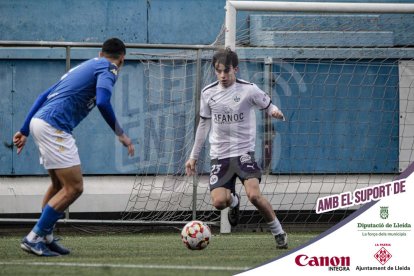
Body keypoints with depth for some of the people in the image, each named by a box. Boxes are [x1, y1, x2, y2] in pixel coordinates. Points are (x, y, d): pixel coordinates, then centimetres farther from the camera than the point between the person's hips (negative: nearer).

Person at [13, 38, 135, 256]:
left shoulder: (86, 66, 26)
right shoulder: (108, 69, 1)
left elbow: (44, 96, 24)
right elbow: (102, 103, -18)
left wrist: (25, 131, 25)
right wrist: (120, 134, -9)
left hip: (39, 121, 9)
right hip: (54, 126, -9)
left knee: (59, 185, 21)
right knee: (74, 187, -7)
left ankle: (45, 238, 24)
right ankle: (34, 238, -6)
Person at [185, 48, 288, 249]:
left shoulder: (249, 89, -6)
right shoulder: (208, 93, 4)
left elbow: (268, 105, 4)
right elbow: (204, 124, 15)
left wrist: (275, 112, -22)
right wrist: (194, 156, 17)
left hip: (244, 151, -3)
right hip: (219, 155, 3)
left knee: (254, 195, -24)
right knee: (218, 201, -15)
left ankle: (279, 233, -3)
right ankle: (234, 201, 24)